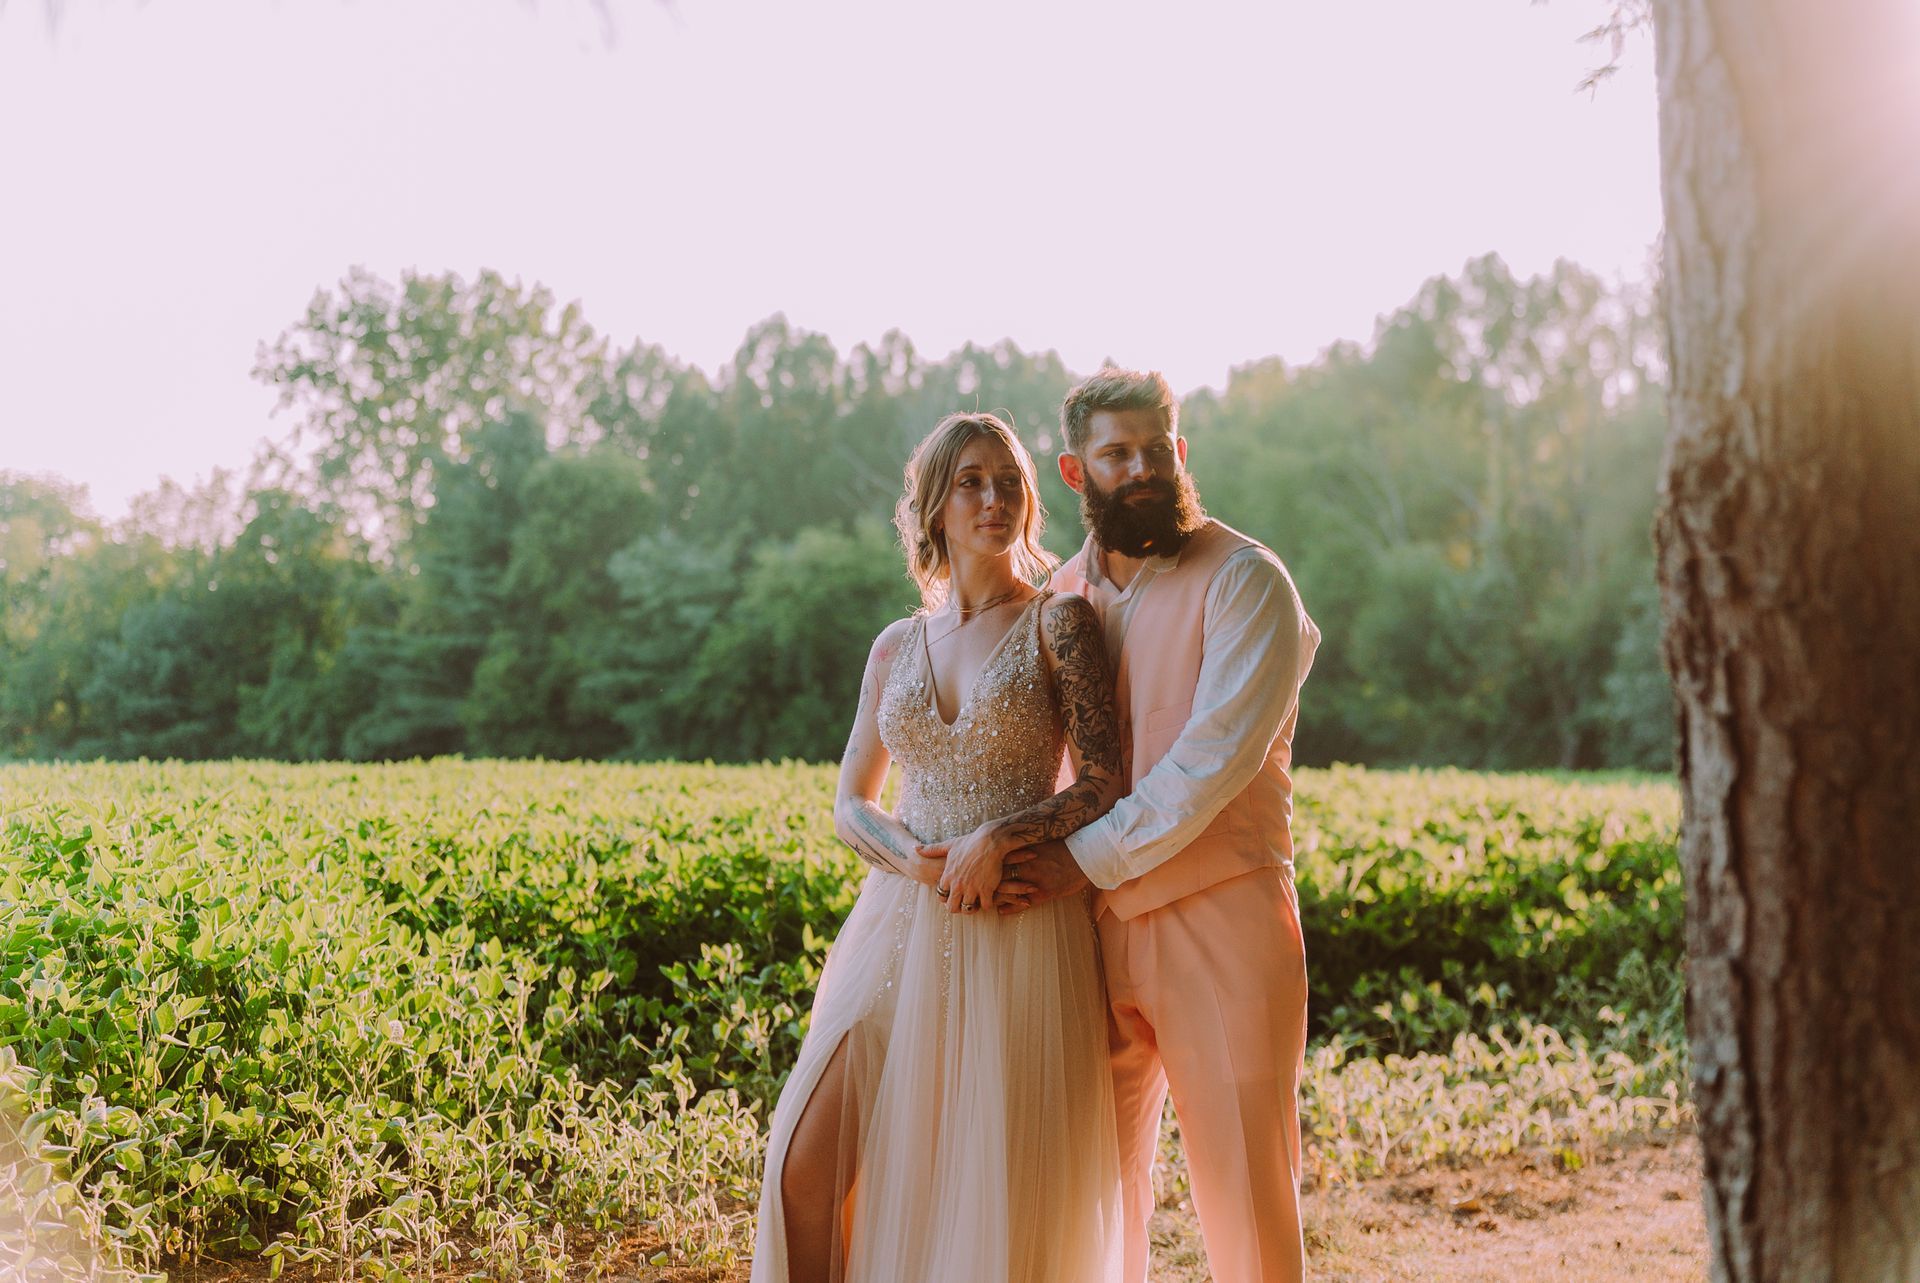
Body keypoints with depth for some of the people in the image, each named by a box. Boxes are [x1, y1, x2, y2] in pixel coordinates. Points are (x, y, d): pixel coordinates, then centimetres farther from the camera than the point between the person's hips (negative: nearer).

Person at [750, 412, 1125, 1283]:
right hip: (904, 926, 4)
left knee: (1001, 1195, -1)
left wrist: (998, 837, -18)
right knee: (807, 1166, -5)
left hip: (1022, 935, -4)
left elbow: (1103, 787, -3)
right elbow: (851, 803, 13)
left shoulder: (1059, 623, 1)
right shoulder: (897, 647, 12)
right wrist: (920, 859, -7)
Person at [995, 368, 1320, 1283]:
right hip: (1097, 926, 5)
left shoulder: (1243, 580, -6)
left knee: (1244, 1187, -2)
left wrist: (1085, 858, -14)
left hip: (1221, 922, -5)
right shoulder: (1064, 594, 12)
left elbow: (1215, 760, -16)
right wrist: (995, 849, 5)